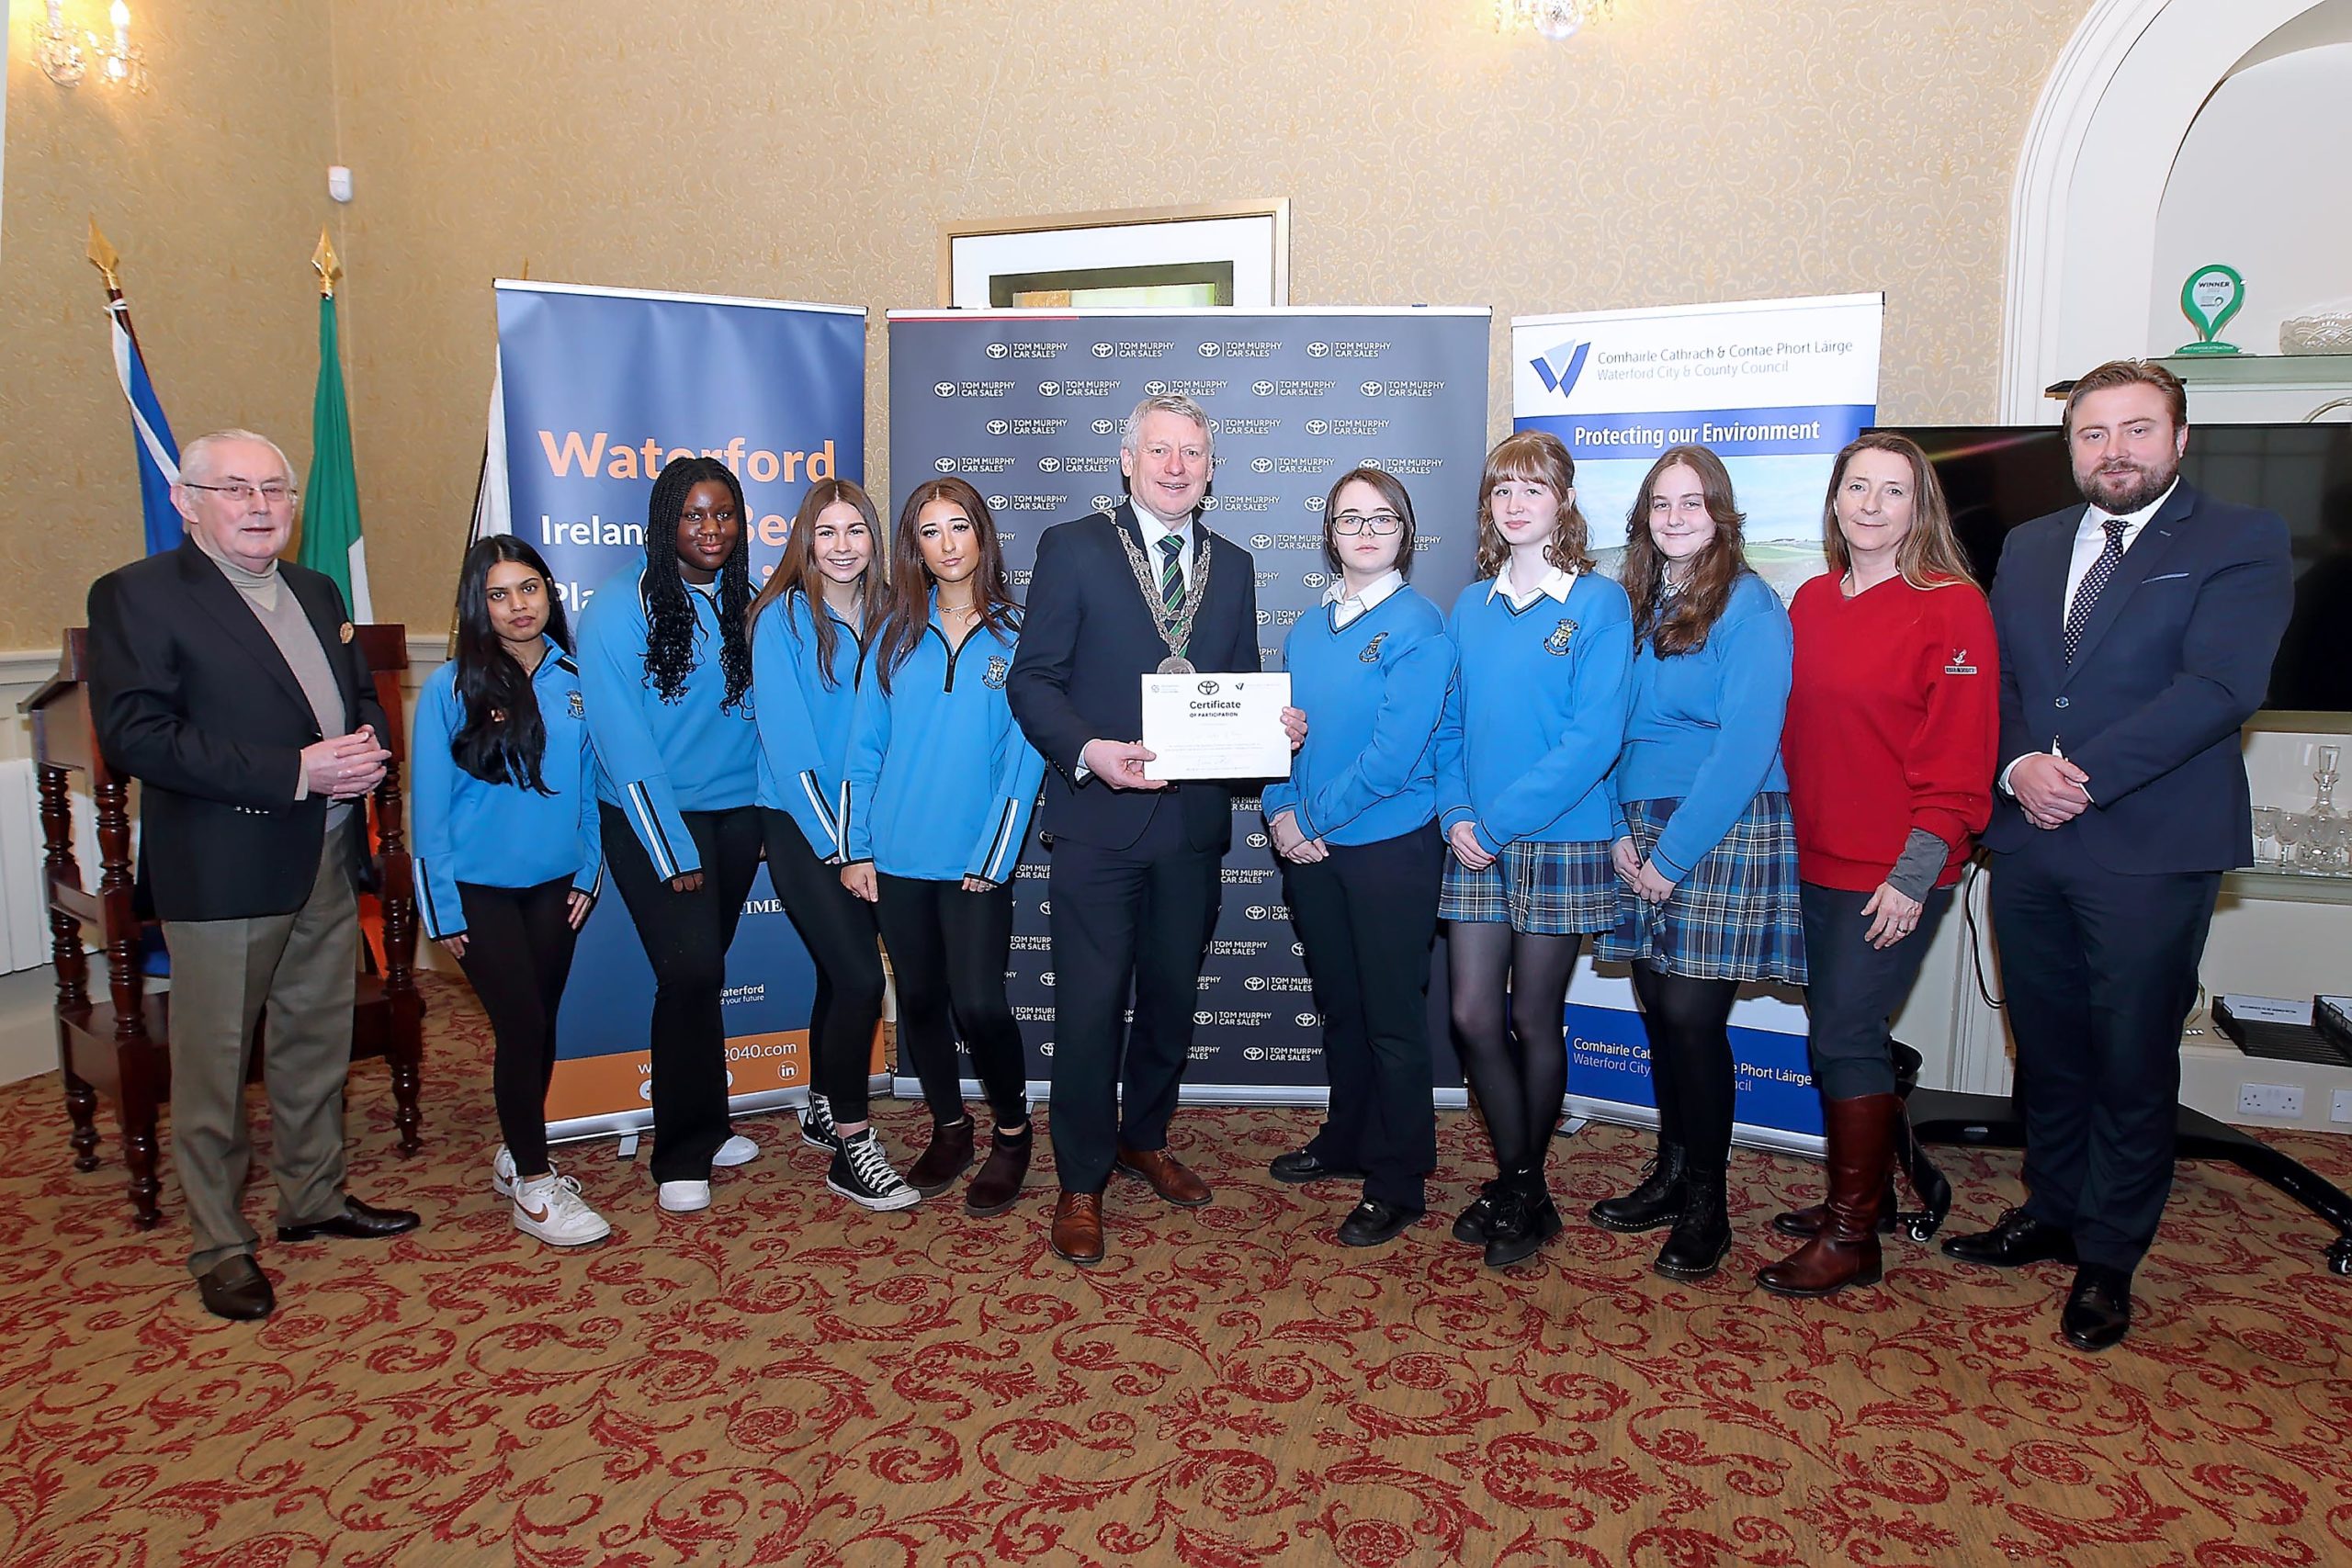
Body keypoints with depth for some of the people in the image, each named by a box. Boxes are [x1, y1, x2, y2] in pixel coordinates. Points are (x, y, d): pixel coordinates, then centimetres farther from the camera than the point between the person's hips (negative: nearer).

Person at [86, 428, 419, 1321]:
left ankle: (314, 1198, 33)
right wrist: (294, 772, -23)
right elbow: (133, 735, -18)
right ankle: (218, 1245, 17)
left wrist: (367, 748, -2)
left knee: (318, 1043, 17)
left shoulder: (317, 593, 15)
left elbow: (362, 696, 23)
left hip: (328, 862, 7)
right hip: (223, 870, -7)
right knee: (214, 1063, 3)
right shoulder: (136, 595, -7)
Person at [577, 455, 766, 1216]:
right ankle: (683, 1154, 5)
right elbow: (623, 743, -12)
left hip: (737, 811, 4)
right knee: (691, 971, -11)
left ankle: (701, 1127, 26)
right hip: (652, 816, -4)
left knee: (702, 970, 10)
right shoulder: (620, 609, -9)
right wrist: (672, 852, -13)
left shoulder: (747, 604, 6)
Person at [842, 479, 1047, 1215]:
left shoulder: (1016, 635, -2)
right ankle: (949, 1128, 32)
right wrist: (857, 847, 0)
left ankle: (1012, 1132, 16)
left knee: (978, 1003, -9)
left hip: (976, 859, -3)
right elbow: (865, 747, 6)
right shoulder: (896, 636, 6)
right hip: (897, 854, 3)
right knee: (919, 999, 12)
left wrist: (994, 854, -10)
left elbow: (1025, 753, -5)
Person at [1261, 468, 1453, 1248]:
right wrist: (1280, 814, -6)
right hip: (1311, 851, 6)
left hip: (1390, 846, -6)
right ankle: (1347, 1140, 37)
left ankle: (1398, 1183, 16)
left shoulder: (1419, 627, -11)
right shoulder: (1305, 632, 9)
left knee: (1392, 1017, 3)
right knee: (1337, 1005, 19)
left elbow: (1395, 754, -18)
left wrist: (1311, 817, -14)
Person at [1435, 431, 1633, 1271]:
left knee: (1535, 1020, 7)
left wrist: (1499, 821, -18)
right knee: (1473, 1016, 3)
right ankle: (1513, 1177, 23)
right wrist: (1456, 813, -5)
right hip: (1475, 845, 4)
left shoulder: (1598, 603, -6)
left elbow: (1594, 736, -15)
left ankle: (1527, 1190, 25)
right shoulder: (1470, 606, 10)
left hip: (1559, 843, -4)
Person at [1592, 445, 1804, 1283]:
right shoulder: (1637, 606, 12)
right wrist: (1620, 829, -1)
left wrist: (1676, 851, -16)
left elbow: (1745, 744, -15)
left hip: (1724, 832, -6)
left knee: (1692, 1015, -5)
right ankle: (1670, 1174, 25)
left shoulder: (1750, 605, -8)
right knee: (1658, 1006, 9)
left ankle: (1705, 1206, 10)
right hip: (1642, 833, 6)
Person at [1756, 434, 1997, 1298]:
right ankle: (1866, 1193, 32)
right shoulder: (1812, 602, 9)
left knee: (1845, 1036, -4)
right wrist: (1785, 836, 8)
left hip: (1892, 872, -6)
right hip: (1817, 860, 6)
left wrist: (1916, 869, -17)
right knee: (1835, 1029, 14)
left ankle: (1851, 1237, 10)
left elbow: (1960, 755, -12)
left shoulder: (1951, 606, -9)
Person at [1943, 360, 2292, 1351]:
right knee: (2046, 1049, 15)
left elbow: (2220, 686, -15)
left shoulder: (2242, 542, -2)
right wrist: (2018, 766, -12)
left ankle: (2109, 1261, 21)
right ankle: (2052, 1214, 33)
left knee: (2133, 1061, 7)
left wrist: (2086, 775, -19)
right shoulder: (2029, 547, 13)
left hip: (2152, 850, -4)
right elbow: (1993, 675, 7)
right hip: (2028, 842, 5)